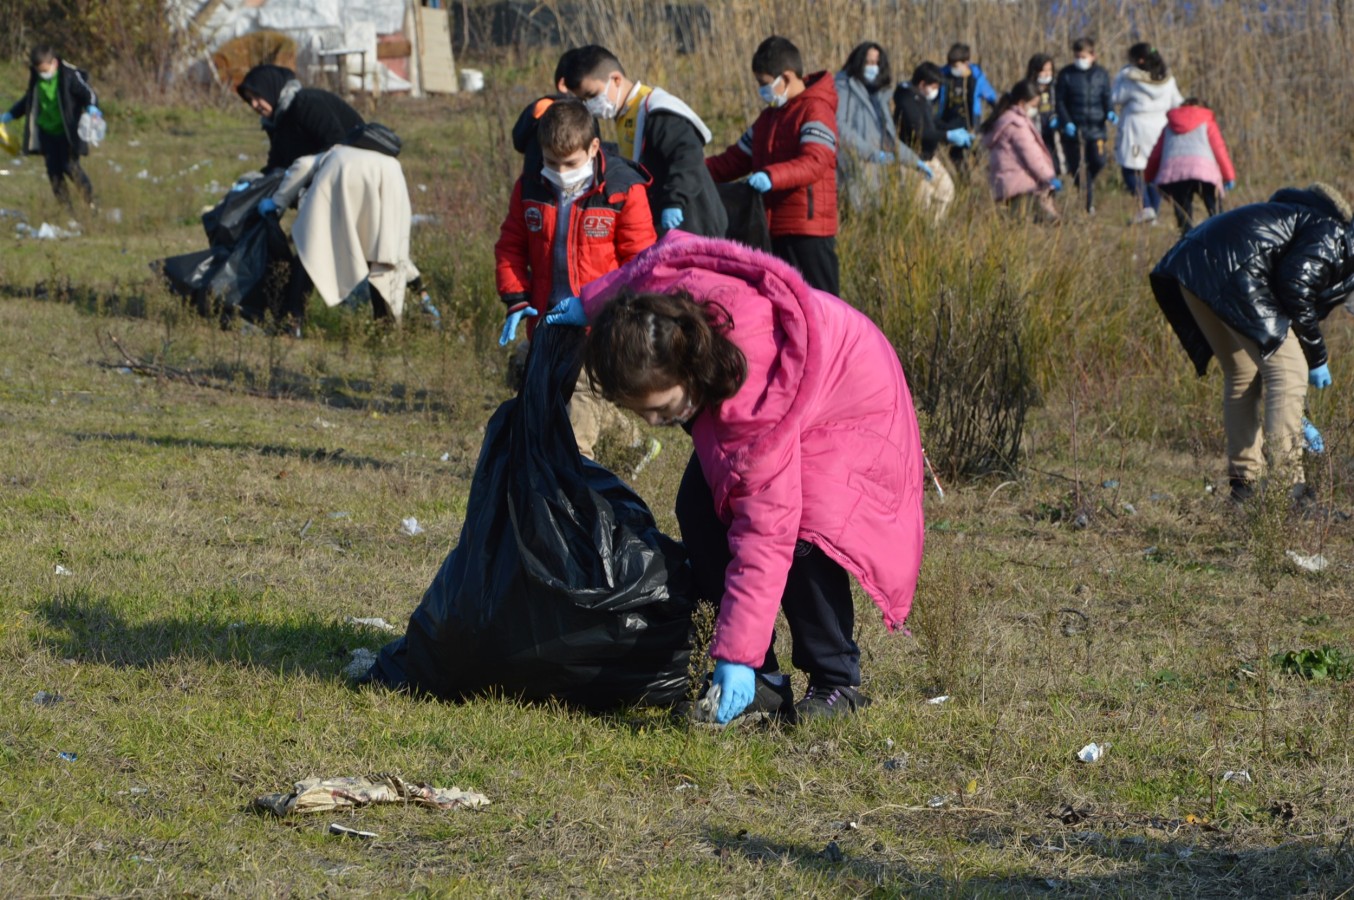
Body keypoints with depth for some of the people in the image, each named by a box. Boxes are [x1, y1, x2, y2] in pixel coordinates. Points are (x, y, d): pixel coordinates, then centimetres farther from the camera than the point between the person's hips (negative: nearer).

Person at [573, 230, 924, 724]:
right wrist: (589, 304, 6)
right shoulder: (656, 281, -30)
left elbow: (764, 530, -43)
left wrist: (737, 655, -42)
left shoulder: (758, 403, -46)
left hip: (852, 407, -8)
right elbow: (670, 246, -3)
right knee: (697, 509, -12)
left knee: (801, 535, -29)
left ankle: (836, 682, -9)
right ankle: (763, 681, -6)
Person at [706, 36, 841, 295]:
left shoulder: (816, 111, -7)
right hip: (773, 230, 9)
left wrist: (771, 177, -37)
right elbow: (736, 160, 22)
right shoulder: (768, 118, 22)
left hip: (808, 232, -9)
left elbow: (814, 163, -22)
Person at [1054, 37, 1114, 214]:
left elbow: (1106, 97, 13)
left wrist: (1110, 112, -9)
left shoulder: (1101, 73, 9)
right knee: (1076, 166, -2)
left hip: (1096, 128, 1)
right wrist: (1066, 122, -12)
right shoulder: (1066, 74, 2)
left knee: (1098, 161, -9)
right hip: (1074, 129, -1)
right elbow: (1059, 101, 1)